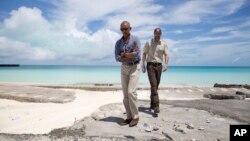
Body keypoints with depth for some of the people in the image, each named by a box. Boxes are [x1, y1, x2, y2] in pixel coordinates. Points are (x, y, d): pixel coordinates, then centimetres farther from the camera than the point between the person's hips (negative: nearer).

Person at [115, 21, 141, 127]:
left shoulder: (136, 40, -7)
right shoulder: (118, 43, 6)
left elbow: (137, 55, -21)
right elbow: (117, 58, -5)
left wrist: (124, 55, -13)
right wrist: (130, 54, -16)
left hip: (134, 68, -5)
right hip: (124, 68, 5)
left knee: (131, 92, -16)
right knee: (125, 94, 2)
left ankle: (135, 117, -1)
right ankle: (129, 117, 12)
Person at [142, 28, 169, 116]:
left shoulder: (164, 44, 8)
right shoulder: (148, 43, 1)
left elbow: (166, 55, 2)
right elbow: (144, 54, 1)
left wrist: (166, 64, -16)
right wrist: (143, 65, -8)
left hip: (159, 66, 4)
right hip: (150, 65, -4)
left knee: (156, 86, 9)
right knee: (153, 85, -16)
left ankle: (152, 104, 22)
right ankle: (156, 107, -20)